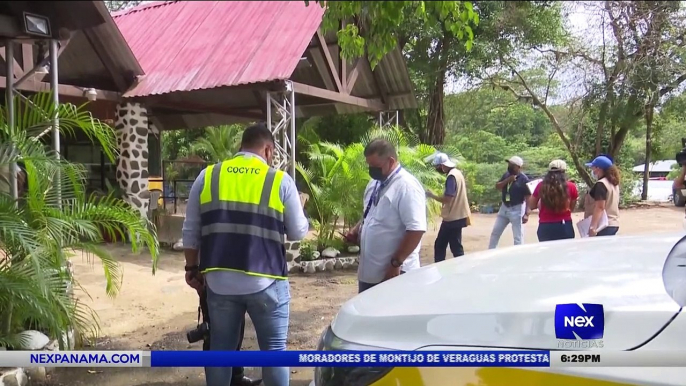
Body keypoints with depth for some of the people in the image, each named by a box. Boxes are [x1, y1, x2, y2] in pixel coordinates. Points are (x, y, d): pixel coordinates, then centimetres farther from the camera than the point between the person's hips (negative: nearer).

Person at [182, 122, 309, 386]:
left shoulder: (207, 176, 6)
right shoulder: (280, 181, -2)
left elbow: (191, 230, 9)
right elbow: (298, 232, 4)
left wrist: (192, 268, 20)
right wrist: (301, 212, 25)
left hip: (219, 280, 3)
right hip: (265, 282, -3)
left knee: (220, 348, 16)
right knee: (273, 349, 9)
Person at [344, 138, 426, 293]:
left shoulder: (407, 186, -18)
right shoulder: (375, 183, 10)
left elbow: (416, 230, -24)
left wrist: (396, 263, -22)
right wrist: (357, 229, 4)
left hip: (394, 271, -8)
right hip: (368, 270, 9)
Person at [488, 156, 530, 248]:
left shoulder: (523, 179, -13)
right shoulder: (506, 175, 7)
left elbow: (528, 198, -15)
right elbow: (497, 187, 2)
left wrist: (526, 214, -21)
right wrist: (507, 180, -15)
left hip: (517, 209, -7)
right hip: (504, 208, 7)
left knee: (518, 237, -2)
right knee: (495, 232, 14)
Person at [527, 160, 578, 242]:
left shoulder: (541, 186, -3)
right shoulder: (571, 187, -6)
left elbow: (531, 205, 8)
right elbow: (572, 207, 8)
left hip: (545, 227, 1)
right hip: (564, 226, -1)